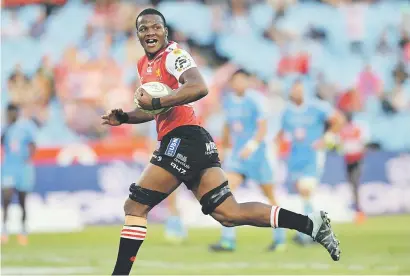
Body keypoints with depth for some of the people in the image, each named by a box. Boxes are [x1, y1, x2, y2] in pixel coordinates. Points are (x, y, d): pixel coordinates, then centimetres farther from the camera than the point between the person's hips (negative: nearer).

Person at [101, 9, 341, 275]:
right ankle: (311, 223, 1)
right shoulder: (144, 64, 22)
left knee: (135, 206, -8)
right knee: (229, 213, 3)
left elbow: (199, 88, -24)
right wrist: (125, 118, 17)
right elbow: (154, 111, 34)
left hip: (184, 139, -9)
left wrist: (155, 101, -22)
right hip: (183, 143, 9)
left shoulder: (173, 54, -6)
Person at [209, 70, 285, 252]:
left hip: (257, 154, -4)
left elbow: (263, 127, -17)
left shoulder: (256, 99, -10)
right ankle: (228, 240, -16)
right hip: (237, 155, 5)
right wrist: (224, 146, 23)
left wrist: (253, 145, -31)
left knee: (269, 196, 7)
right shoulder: (229, 100, 6)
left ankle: (279, 237, 24)